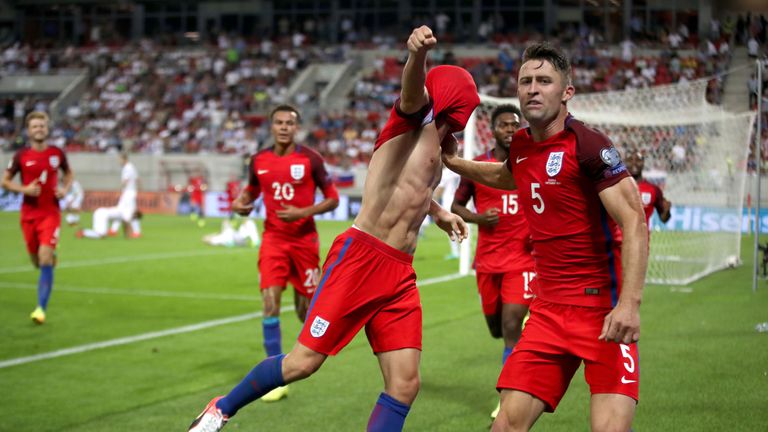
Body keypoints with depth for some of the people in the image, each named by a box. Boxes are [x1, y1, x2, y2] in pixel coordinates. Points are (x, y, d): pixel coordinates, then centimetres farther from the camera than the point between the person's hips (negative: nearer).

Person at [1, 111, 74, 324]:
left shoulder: (57, 153, 0)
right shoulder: (21, 155, -2)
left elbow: (69, 174, 18)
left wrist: (65, 189, -3)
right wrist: (24, 189, -13)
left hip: (51, 213, -1)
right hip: (29, 214, 2)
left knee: (45, 260, -15)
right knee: (36, 260, 11)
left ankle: (41, 308, -14)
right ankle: (51, 257, 50)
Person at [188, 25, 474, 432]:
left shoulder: (437, 156, 24)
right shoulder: (416, 118, 0)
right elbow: (411, 93, -27)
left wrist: (437, 211, 41)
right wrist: (418, 54, -48)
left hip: (400, 273, 8)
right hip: (360, 256, -8)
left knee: (405, 385, -3)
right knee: (303, 362, -6)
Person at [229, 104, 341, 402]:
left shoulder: (310, 159, -7)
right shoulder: (259, 161, 2)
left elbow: (333, 199, -3)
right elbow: (251, 190, 20)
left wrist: (302, 212, -17)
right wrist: (241, 202, -3)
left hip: (304, 239, -2)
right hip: (273, 239, 2)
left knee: (305, 310, 5)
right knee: (270, 303, -14)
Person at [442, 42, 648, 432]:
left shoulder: (588, 145, -12)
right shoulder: (520, 145, 9)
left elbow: (634, 222, -19)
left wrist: (629, 303, -28)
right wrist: (453, 162, 31)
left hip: (603, 307, -6)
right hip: (548, 308, 6)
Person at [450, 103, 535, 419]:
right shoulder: (477, 166, 2)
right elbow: (455, 206, 9)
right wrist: (477, 218, -11)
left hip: (523, 257, -2)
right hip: (487, 259, 2)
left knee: (511, 327, -12)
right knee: (496, 328, 12)